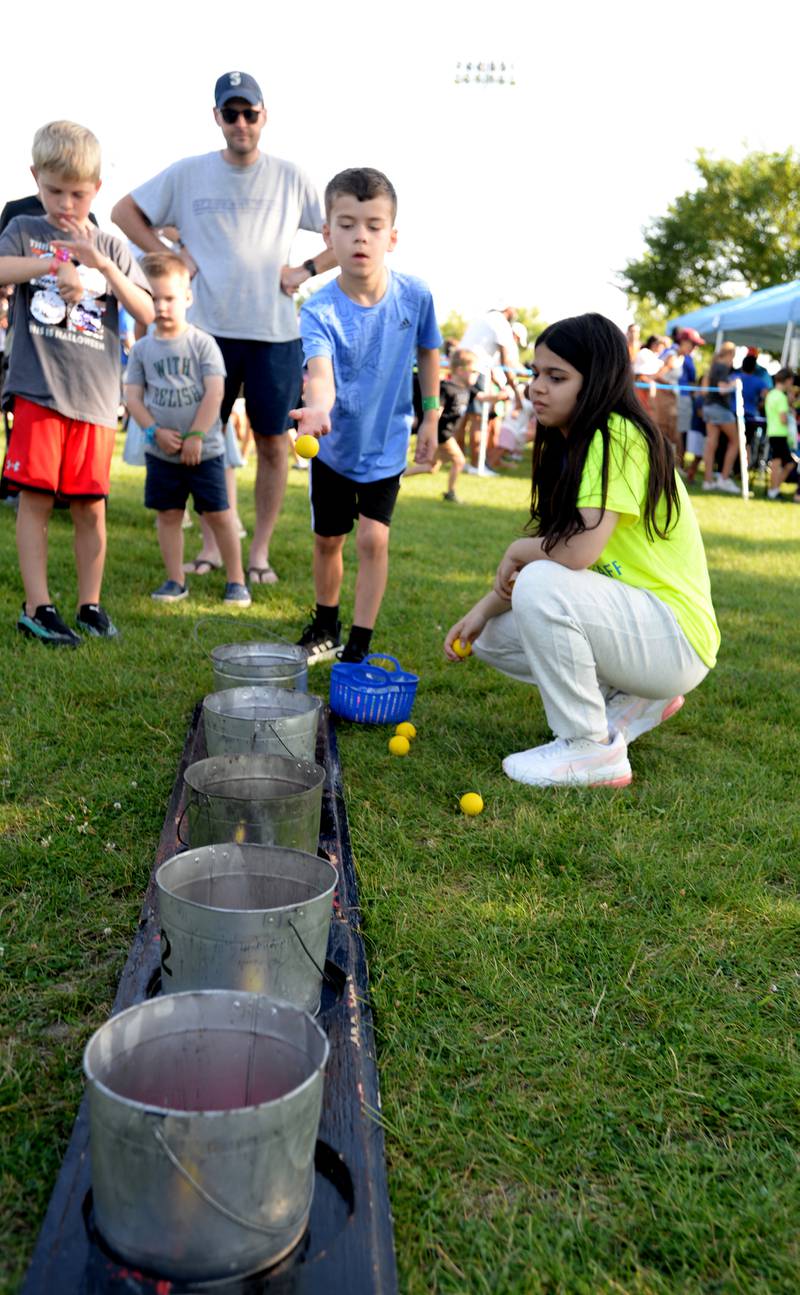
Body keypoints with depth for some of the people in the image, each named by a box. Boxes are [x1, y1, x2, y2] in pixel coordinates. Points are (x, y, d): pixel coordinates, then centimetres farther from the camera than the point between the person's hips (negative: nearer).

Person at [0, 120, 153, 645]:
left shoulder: (110, 246, 12)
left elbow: (147, 313, 2)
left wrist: (100, 263, -10)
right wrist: (55, 264, -20)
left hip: (96, 394, 2)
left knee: (91, 505, 4)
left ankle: (91, 603, 14)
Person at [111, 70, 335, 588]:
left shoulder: (290, 177, 4)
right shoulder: (188, 174, 4)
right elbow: (124, 210, 11)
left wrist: (308, 270, -5)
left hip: (276, 331, 0)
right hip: (210, 329, 1)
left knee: (273, 442, 2)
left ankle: (260, 552, 13)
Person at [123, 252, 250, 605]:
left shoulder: (202, 343, -5)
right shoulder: (142, 349, 4)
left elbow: (214, 393, -10)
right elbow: (133, 395, 2)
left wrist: (195, 435, -14)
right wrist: (155, 431, -12)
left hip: (205, 450, -3)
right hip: (161, 453, 3)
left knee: (219, 515, 1)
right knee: (168, 515, 8)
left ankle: (236, 580, 11)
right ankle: (175, 581, 19)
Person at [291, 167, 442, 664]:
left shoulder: (415, 295, -16)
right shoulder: (319, 310, -24)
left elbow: (429, 352, 3)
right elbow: (319, 370, -42)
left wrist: (430, 419, 5)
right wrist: (318, 406, -65)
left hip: (386, 444, 0)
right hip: (335, 443, 0)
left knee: (374, 538, -8)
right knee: (328, 539, 13)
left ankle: (359, 646, 5)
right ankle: (326, 627, 36)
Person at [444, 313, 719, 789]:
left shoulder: (619, 437, -19)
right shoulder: (572, 446, 10)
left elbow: (577, 553, -29)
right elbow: (555, 553, 10)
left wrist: (519, 551, -9)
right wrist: (482, 611, -1)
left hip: (676, 639, -9)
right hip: (629, 619, 10)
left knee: (541, 586, -30)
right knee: (494, 635, 9)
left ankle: (592, 750, -14)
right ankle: (632, 699, 14)